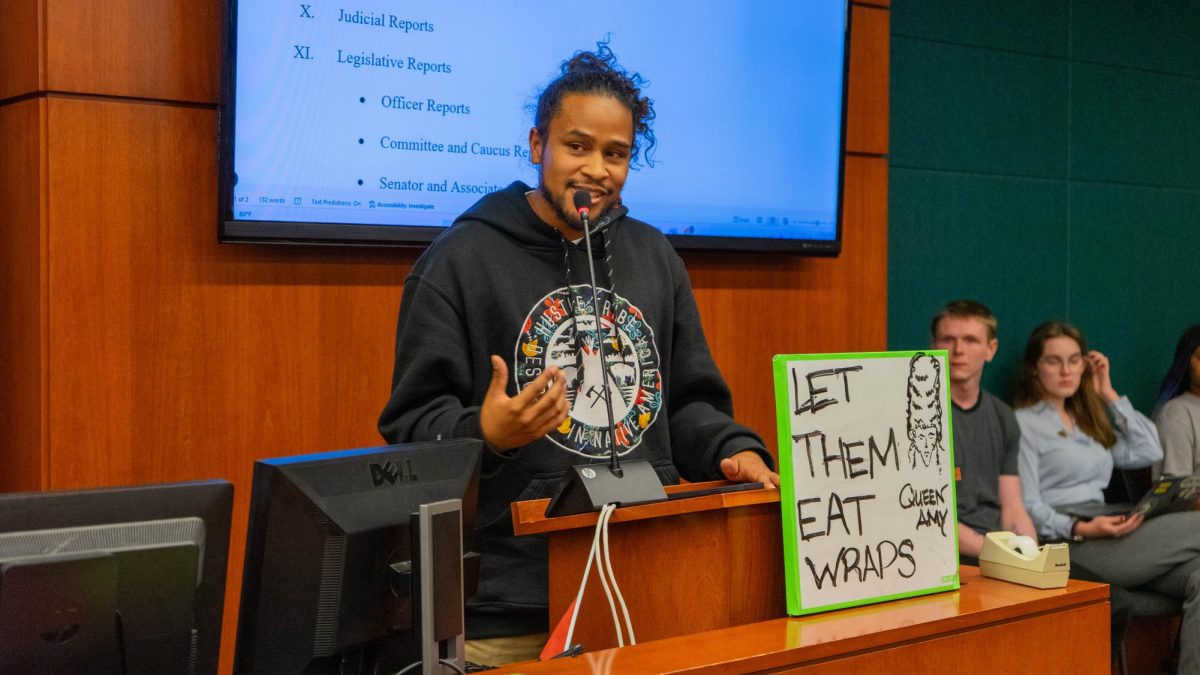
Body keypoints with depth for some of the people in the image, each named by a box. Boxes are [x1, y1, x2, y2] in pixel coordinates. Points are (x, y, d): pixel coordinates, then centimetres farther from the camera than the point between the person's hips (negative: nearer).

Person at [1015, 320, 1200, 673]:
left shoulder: (1089, 419, 25)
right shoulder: (1023, 423, 2)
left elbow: (1150, 452, 16)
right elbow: (1027, 507, -6)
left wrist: (1108, 395, 16)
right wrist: (1081, 529, -22)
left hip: (1101, 539, 7)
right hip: (1065, 546, -7)